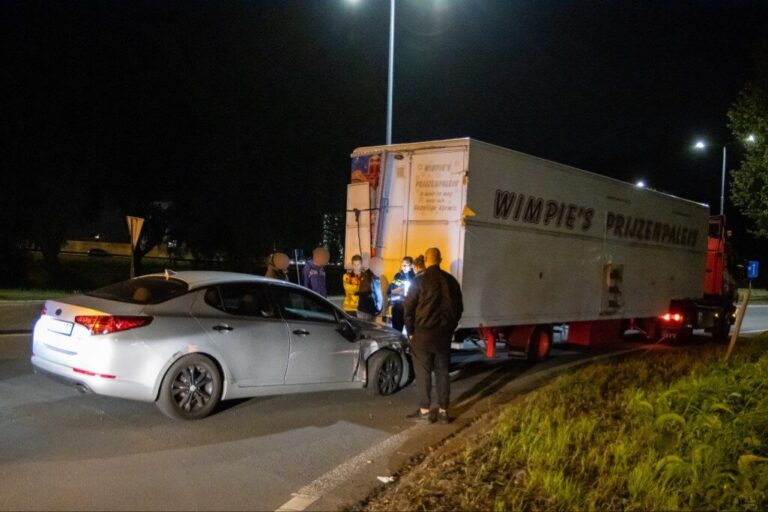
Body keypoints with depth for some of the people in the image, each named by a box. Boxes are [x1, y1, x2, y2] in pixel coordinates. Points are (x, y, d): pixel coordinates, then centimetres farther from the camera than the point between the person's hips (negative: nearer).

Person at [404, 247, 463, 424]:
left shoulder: (420, 281, -9)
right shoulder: (451, 281, 5)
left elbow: (409, 307, -7)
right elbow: (459, 308, 11)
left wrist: (410, 331, 3)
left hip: (423, 332, -4)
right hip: (444, 333, 4)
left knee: (423, 372, 2)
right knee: (442, 371, 10)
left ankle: (424, 411, 5)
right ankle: (443, 411, 13)